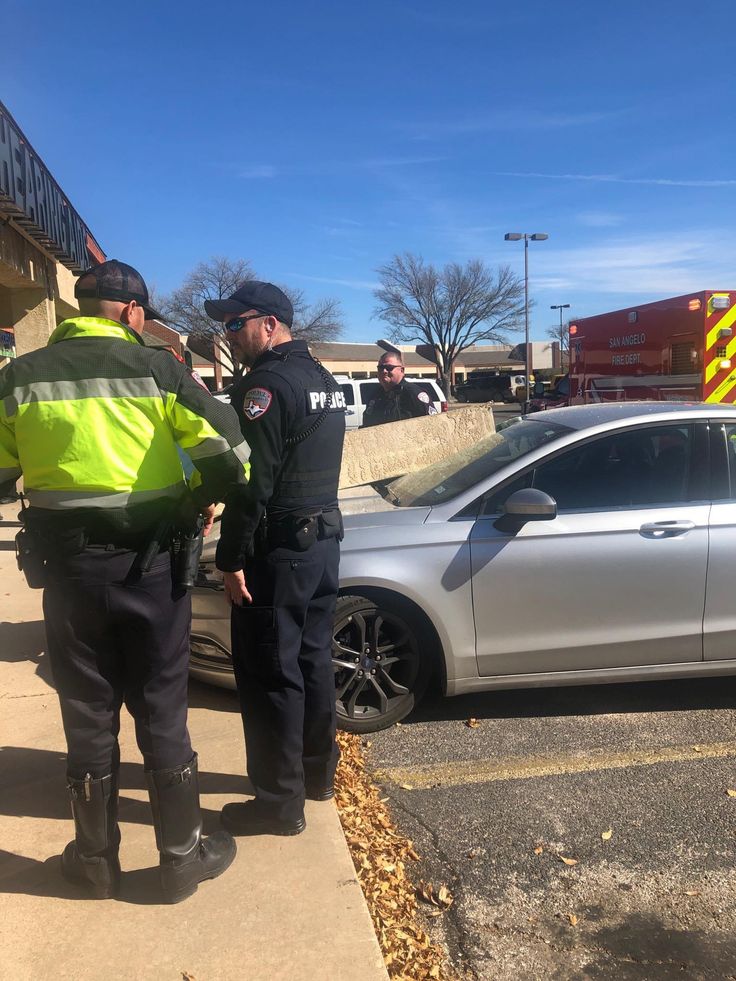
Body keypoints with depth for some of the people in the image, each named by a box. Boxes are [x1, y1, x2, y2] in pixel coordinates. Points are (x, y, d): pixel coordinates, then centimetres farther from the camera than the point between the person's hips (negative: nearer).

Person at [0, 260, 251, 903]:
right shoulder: (156, 368, -7)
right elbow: (229, 452, -13)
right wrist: (206, 501, 6)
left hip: (67, 567, 2)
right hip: (151, 565, -1)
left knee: (87, 717, 15)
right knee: (162, 714, 11)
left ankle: (97, 860, 29)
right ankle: (183, 858, 23)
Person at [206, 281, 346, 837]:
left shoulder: (267, 384, -16)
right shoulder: (322, 379, 14)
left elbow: (252, 481, -21)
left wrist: (233, 559, -17)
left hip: (279, 549, -9)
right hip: (324, 538, 10)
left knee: (271, 676, 0)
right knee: (313, 661, 18)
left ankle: (280, 804, 11)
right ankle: (317, 773, 32)